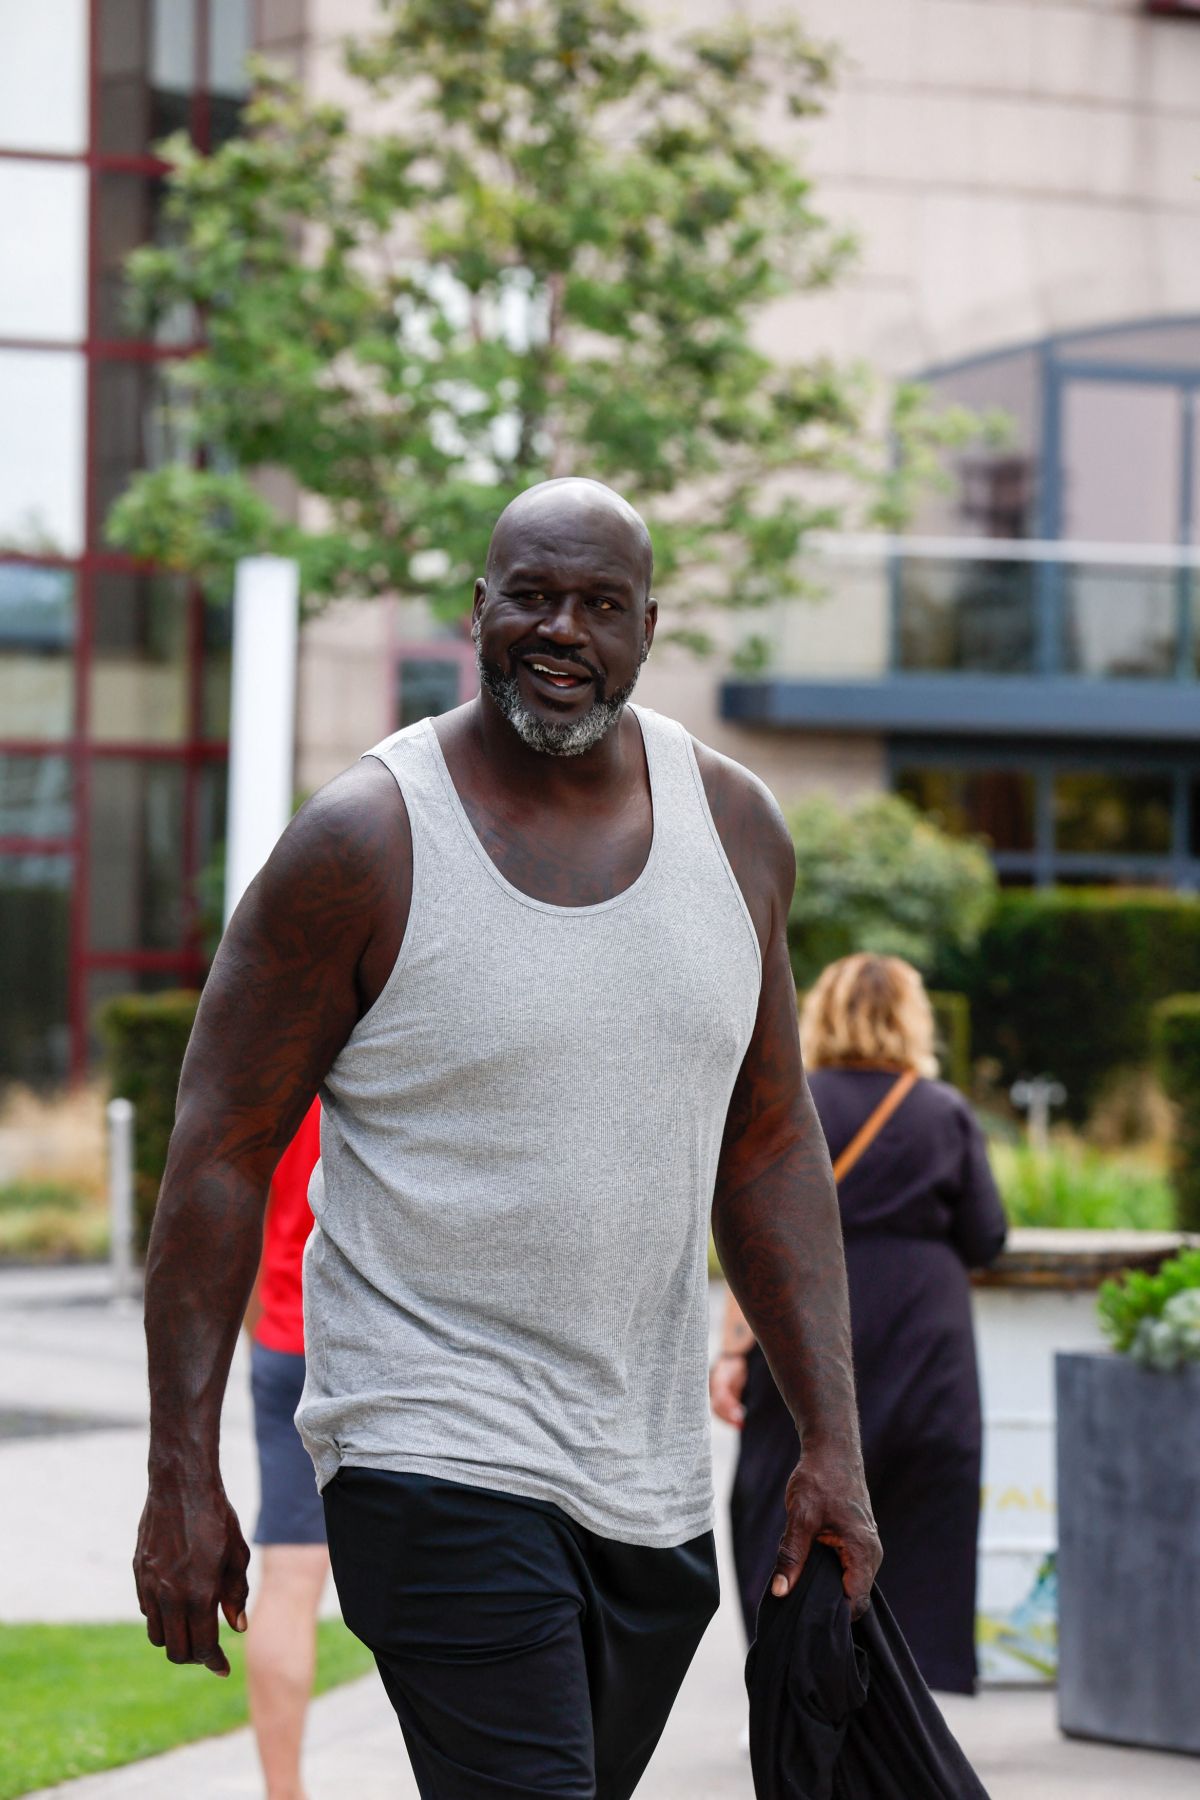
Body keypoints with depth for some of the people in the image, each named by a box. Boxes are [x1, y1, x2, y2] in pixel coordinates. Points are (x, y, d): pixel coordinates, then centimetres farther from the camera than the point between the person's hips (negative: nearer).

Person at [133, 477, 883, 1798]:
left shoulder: (734, 830, 6)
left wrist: (832, 1442, 7)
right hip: (439, 1455, -6)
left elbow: (770, 1147, 12)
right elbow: (220, 1154, -6)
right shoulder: (362, 845, -9)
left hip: (655, 1481, 6)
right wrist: (181, 1477, -11)